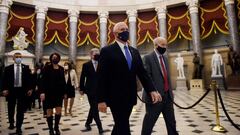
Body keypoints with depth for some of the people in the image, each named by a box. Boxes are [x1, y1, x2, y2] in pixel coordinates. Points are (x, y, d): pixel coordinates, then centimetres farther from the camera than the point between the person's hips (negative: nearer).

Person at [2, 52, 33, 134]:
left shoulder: (26, 68, 2)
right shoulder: (8, 68, 3)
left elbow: (29, 78, 1)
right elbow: (5, 80, 1)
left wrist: (29, 89, -4)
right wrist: (5, 89, -10)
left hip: (22, 90, -1)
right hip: (11, 90, 1)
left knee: (21, 110, 3)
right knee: (11, 109, 17)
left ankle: (18, 127, 13)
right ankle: (11, 123, 40)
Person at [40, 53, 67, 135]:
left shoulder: (61, 68, 8)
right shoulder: (47, 68, -2)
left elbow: (63, 81, 10)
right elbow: (43, 80, -8)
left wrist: (65, 92, 8)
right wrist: (43, 92, -17)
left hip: (59, 92, 3)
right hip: (49, 92, -3)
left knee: (59, 110, 1)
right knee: (49, 111, 5)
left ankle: (56, 127, 21)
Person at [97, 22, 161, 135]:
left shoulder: (134, 52, 11)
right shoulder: (107, 51, -6)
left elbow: (142, 73, 7)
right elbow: (101, 77, -10)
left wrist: (152, 90, -7)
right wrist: (101, 100, -14)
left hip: (130, 97, 6)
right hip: (116, 97, -6)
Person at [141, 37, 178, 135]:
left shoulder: (165, 58, 16)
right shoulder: (148, 58, -8)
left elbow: (167, 76, 18)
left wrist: (170, 91, 14)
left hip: (167, 95, 8)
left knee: (171, 122, 17)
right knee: (149, 121, 5)